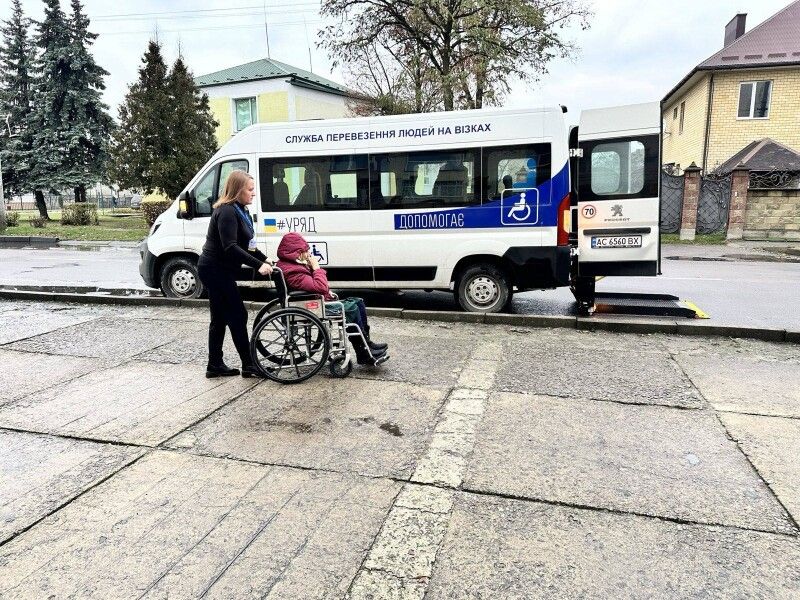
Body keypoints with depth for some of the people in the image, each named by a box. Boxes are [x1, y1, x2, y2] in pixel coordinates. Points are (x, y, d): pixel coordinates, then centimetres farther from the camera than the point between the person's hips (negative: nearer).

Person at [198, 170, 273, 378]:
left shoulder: (240, 211, 13)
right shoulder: (227, 212, -18)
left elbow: (245, 245, 16)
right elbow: (230, 247, -27)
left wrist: (266, 260, 5)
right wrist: (258, 265, -30)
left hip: (218, 271, 10)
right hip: (216, 270, -10)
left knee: (220, 318, 12)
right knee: (238, 316, -6)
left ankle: (215, 366, 19)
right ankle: (249, 366, 2)